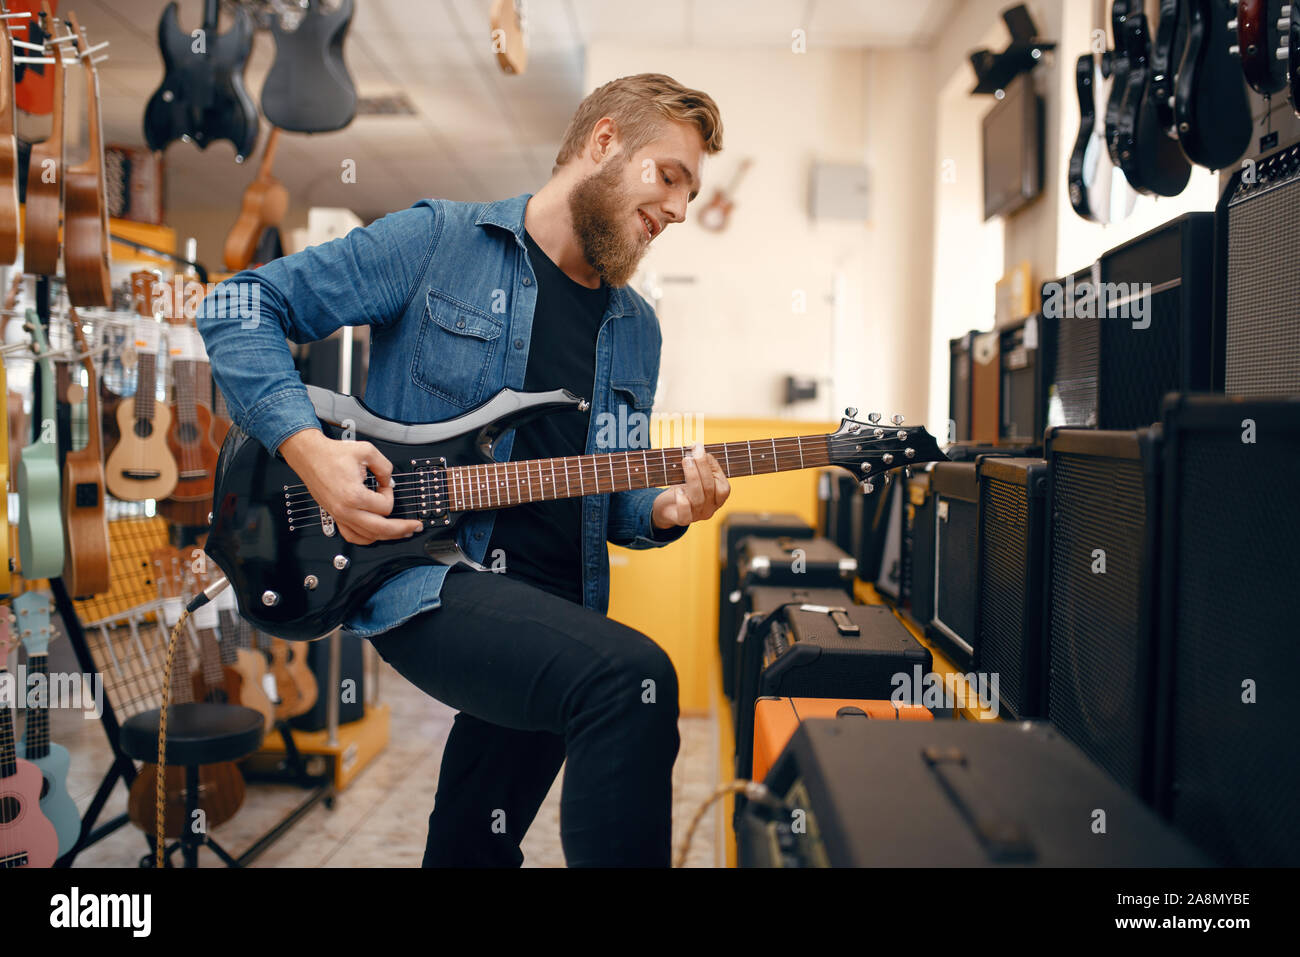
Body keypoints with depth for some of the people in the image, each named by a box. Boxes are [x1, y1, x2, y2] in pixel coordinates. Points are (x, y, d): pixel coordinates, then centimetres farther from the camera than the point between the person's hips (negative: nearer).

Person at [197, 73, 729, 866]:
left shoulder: (636, 329, 14)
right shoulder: (437, 242, -4)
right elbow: (239, 307, -3)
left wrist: (662, 510, -5)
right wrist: (309, 445, -17)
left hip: (554, 611, 7)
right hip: (423, 582, -6)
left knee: (475, 847, 14)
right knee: (631, 677, -30)